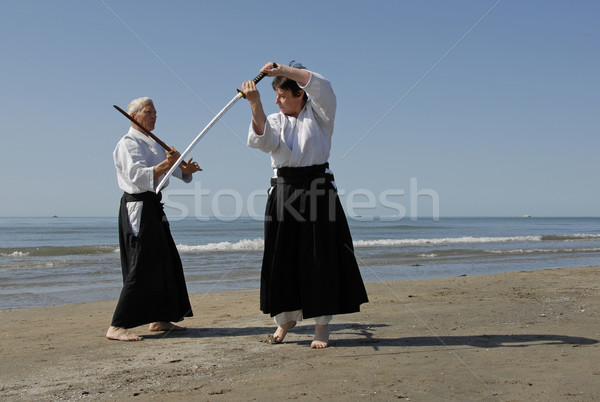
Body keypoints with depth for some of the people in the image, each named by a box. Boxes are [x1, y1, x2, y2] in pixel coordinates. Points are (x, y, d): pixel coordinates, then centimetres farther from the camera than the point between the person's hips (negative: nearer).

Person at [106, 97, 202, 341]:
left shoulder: (153, 145, 21)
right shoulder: (128, 143, -9)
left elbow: (176, 171, 19)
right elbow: (138, 176, -24)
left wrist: (186, 169, -3)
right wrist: (166, 164, -35)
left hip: (153, 208, 10)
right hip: (137, 208, -10)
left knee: (165, 262, 11)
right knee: (141, 267, -14)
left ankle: (158, 319, 21)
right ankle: (116, 327, -12)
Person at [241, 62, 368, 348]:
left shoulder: (319, 113, 5)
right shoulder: (275, 120, 12)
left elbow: (320, 86, -14)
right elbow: (262, 140, -9)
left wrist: (283, 69, -18)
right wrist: (256, 105, -22)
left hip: (317, 190, -3)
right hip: (283, 191, 3)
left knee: (320, 258, -2)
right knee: (281, 258, 6)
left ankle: (322, 324, 8)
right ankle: (286, 318, 25)